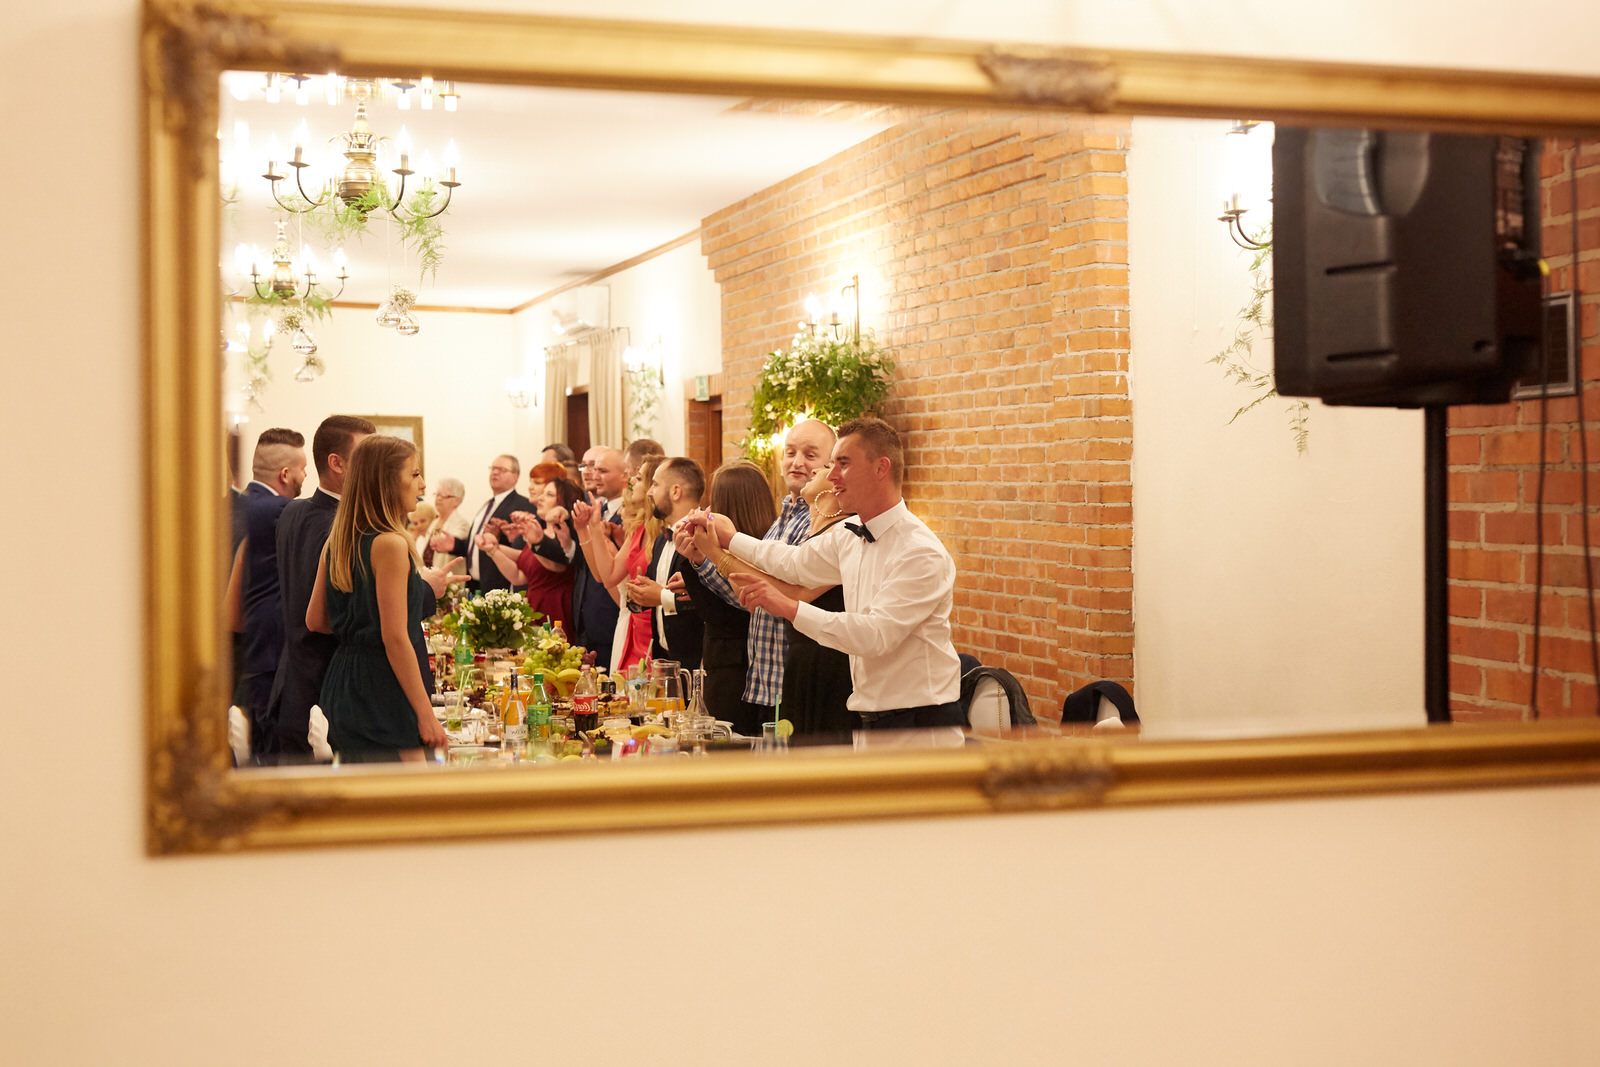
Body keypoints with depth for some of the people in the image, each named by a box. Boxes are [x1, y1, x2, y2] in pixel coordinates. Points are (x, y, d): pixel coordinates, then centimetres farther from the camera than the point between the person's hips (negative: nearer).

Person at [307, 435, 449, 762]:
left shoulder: (336, 542, 9)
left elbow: (315, 619, 15)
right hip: (382, 694, -9)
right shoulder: (391, 544, -16)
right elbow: (395, 638, -19)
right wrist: (426, 714, -16)